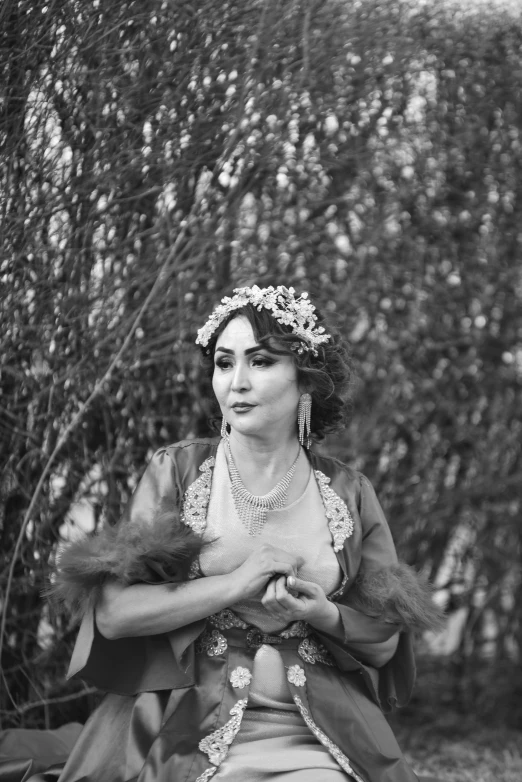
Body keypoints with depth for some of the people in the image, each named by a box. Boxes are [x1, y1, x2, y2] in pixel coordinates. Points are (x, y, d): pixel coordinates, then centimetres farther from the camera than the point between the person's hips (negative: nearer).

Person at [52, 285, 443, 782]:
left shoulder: (349, 493, 8)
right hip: (190, 735, -2)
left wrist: (324, 614, -9)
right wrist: (234, 585, -13)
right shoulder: (175, 472, 4)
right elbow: (111, 611, -5)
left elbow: (383, 642, 12)